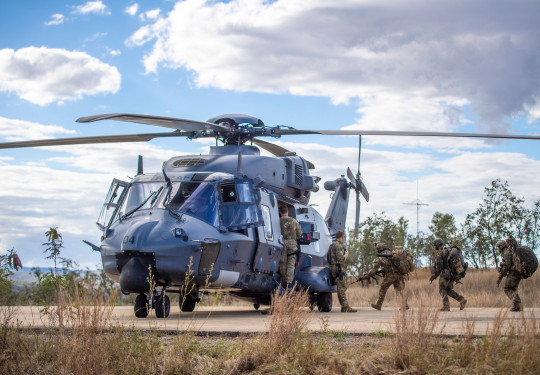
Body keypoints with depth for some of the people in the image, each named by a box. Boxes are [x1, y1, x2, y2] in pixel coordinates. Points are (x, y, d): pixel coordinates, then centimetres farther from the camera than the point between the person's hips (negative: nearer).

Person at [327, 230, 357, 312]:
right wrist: (346, 255, -3)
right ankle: (345, 307, -11)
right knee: (342, 288, -10)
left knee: (342, 288, 11)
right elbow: (341, 259, -22)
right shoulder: (339, 246, -13)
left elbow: (328, 257, 26)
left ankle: (345, 306, 11)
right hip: (338, 269, -10)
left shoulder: (332, 245, 19)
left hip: (332, 268, 10)